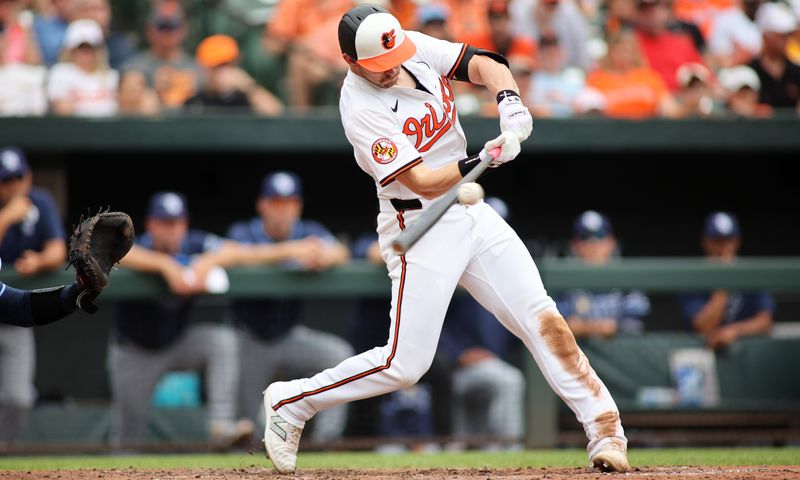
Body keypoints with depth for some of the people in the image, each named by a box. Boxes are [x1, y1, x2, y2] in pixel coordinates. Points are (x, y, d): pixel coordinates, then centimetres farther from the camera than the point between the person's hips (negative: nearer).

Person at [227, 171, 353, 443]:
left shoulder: (309, 233, -2)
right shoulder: (243, 233, -9)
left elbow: (341, 253, -22)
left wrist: (324, 256, -48)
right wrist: (291, 250, -51)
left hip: (290, 337, 2)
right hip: (252, 342, -2)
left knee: (340, 354, -27)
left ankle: (326, 438, -27)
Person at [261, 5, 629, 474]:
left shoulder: (415, 47, -1)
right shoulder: (361, 108, -20)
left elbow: (482, 64, -1)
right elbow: (422, 181, -23)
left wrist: (509, 100, -21)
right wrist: (482, 162, -35)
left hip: (472, 214, 7)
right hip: (421, 226, -7)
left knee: (540, 316, -2)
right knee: (405, 364, -8)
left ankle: (604, 427, 2)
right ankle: (290, 403, 8)